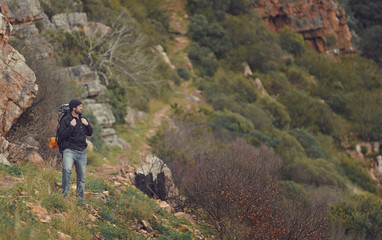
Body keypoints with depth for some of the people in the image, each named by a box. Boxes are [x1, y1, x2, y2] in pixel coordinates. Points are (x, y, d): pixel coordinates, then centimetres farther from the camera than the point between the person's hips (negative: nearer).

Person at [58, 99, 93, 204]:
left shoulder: (83, 118, 13)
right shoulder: (66, 120, -5)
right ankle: (65, 193, -19)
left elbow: (90, 133, 18)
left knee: (81, 177, 8)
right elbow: (61, 136, -12)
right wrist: (71, 126, -19)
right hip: (69, 151, -5)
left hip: (82, 152, 5)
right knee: (67, 170, -30)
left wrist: (87, 124, 0)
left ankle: (80, 197, 22)